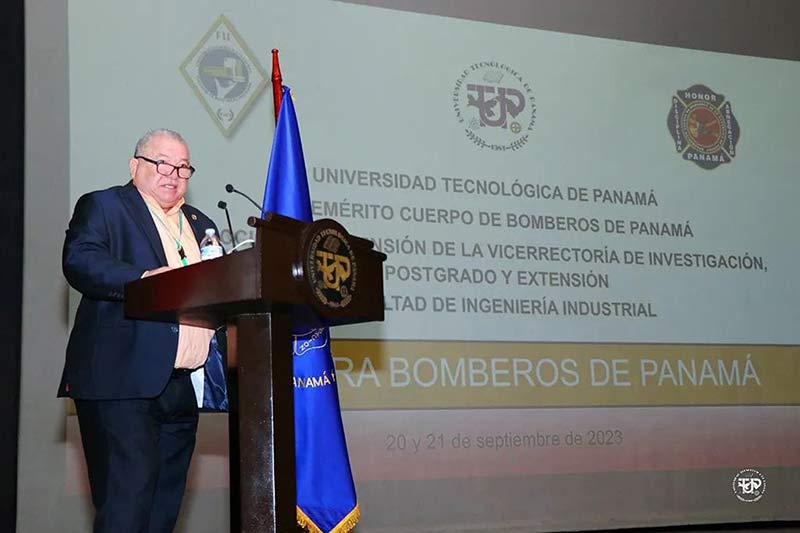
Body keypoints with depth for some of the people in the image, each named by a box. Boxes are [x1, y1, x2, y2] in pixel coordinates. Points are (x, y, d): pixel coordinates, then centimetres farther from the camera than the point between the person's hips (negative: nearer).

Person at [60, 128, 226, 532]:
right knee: (128, 500, -14)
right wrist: (144, 279, -26)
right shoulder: (102, 207, 4)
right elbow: (79, 261, -13)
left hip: (184, 387, 7)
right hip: (124, 381, -7)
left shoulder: (201, 224, 24)